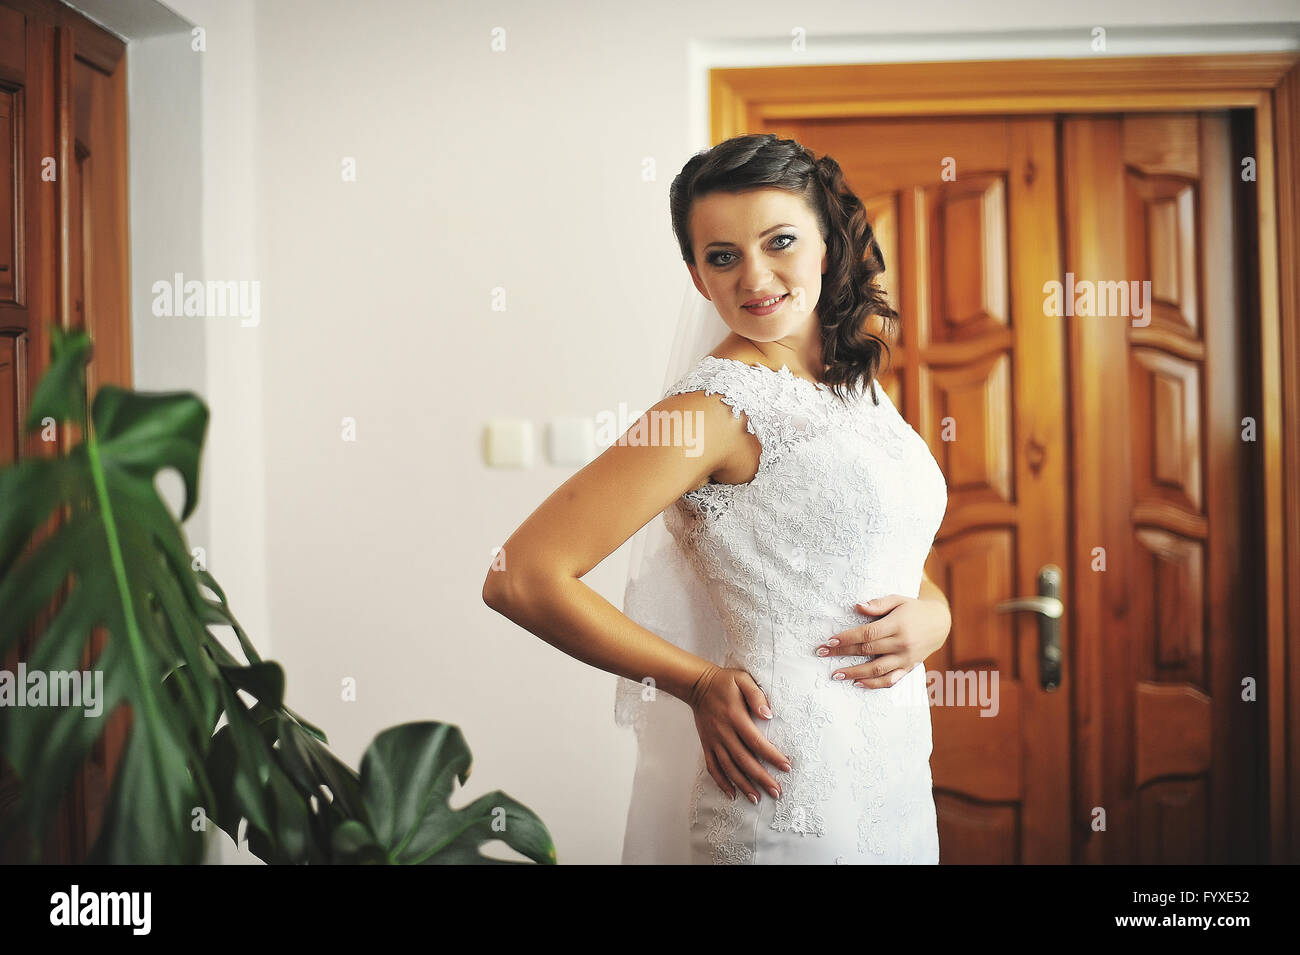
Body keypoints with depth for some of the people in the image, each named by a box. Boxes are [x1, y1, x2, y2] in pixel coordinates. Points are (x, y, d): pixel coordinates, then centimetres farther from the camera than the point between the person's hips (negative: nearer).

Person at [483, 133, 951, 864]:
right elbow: (522, 577, -20)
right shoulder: (718, 403, -15)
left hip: (896, 775, 7)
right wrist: (700, 682, -13)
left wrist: (929, 618, -8)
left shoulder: (857, 385, 8)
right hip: (792, 791, -7)